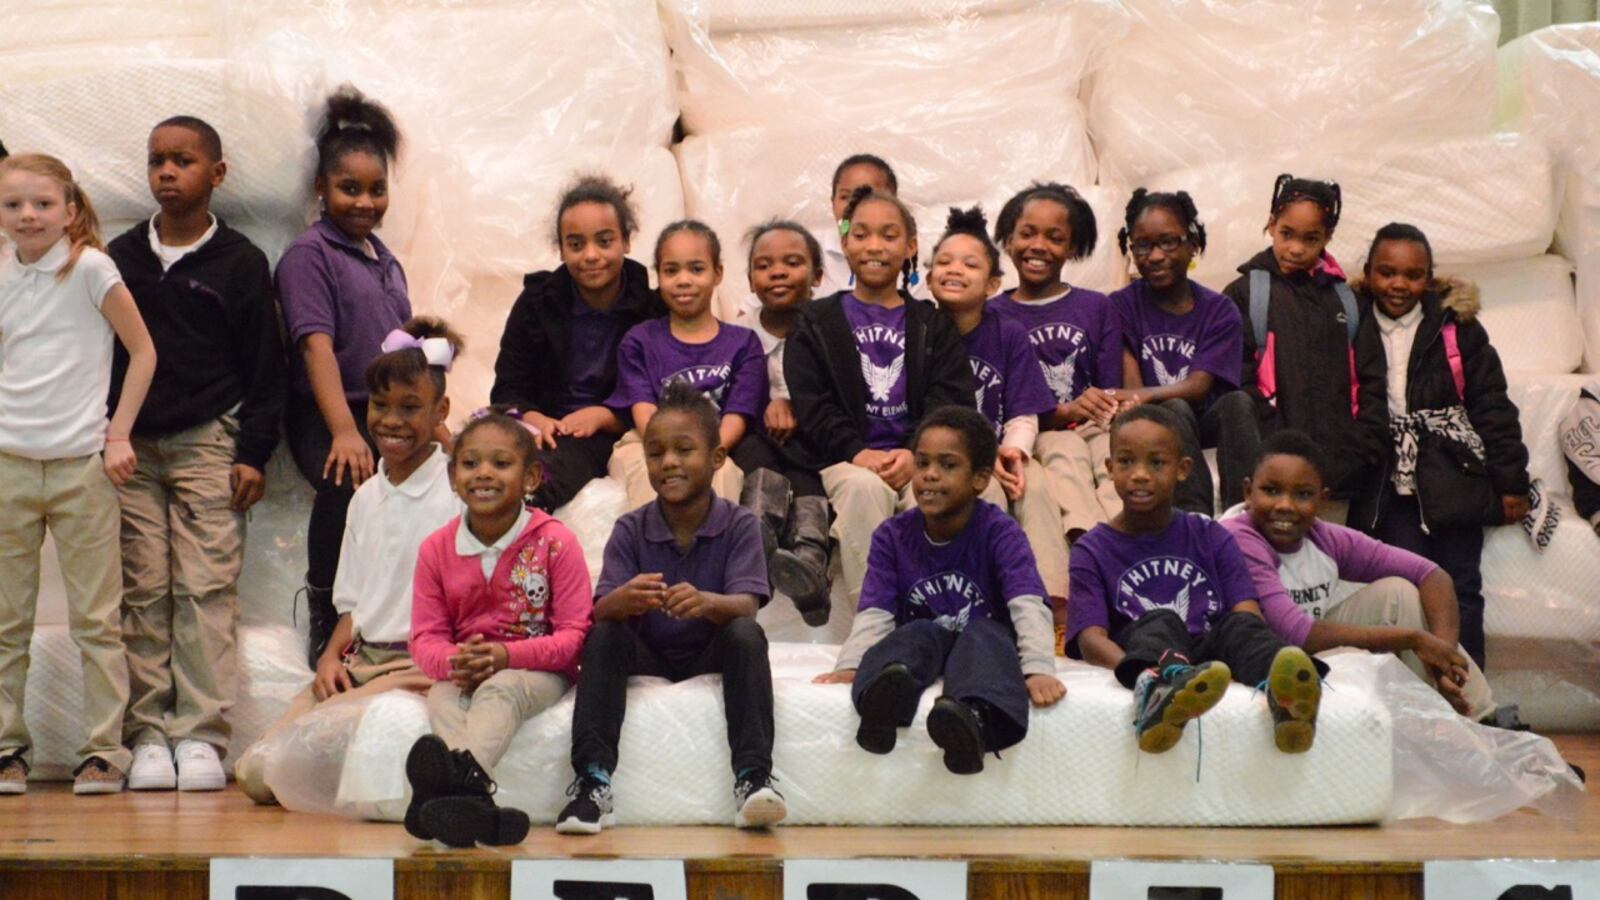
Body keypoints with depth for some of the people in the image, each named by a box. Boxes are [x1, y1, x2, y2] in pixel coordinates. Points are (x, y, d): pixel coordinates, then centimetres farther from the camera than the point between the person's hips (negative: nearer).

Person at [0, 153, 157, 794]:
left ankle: (104, 749, 7)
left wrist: (118, 435, -5)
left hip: (81, 463, -3)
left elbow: (142, 352, 0)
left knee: (96, 619, 2)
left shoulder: (89, 268, -4)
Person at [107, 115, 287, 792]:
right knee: (142, 591, 1)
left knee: (206, 589, -7)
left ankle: (201, 736, -5)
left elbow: (264, 367, 3)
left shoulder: (239, 263, 3)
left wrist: (254, 453, -3)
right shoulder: (120, 259, 11)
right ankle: (148, 735, 5)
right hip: (129, 445, 3)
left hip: (208, 443, -3)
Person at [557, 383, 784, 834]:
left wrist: (707, 602, -46)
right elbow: (600, 610, -15)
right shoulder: (630, 530, -3)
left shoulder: (739, 524, -7)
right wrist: (623, 600, -42)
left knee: (746, 634, -30)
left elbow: (745, 605, -20)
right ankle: (593, 783, -34)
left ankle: (753, 776, -38)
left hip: (712, 657, -1)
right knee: (602, 637, -26)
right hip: (647, 657, 1)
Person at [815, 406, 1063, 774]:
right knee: (919, 633, -30)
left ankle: (973, 716, -67)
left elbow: (1028, 606, -21)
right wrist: (850, 667, -29)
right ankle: (883, 695, -65)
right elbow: (874, 613, -9)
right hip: (921, 646, 2)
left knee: (985, 633, -34)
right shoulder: (892, 536, 1)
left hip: (985, 644, -2)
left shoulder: (999, 532, -8)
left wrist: (1038, 669, -39)